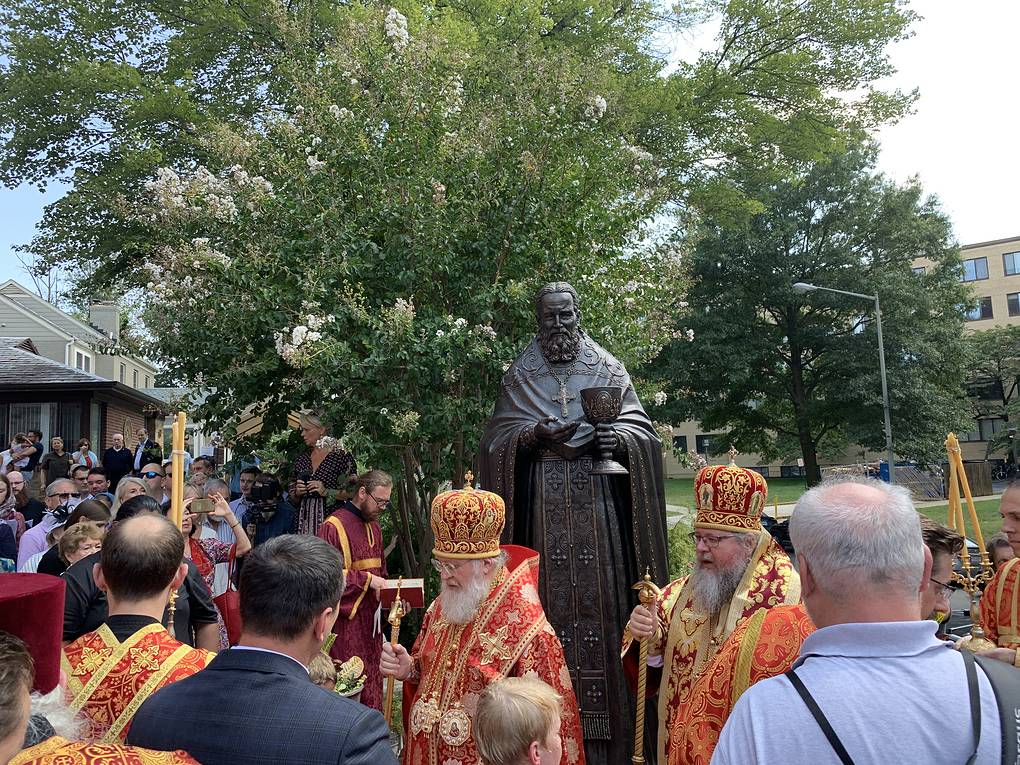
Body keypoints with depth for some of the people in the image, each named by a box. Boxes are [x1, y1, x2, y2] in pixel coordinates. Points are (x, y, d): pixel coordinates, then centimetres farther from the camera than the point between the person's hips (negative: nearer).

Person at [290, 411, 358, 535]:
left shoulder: (341, 456, -2)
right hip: (303, 520, 4)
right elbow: (292, 497, 21)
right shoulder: (301, 459, 15)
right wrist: (297, 493, 1)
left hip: (329, 518, -4)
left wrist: (326, 491, -14)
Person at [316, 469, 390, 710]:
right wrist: (366, 580, -20)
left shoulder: (374, 526, 12)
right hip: (345, 620, -8)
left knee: (371, 678, 13)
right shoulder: (334, 526, -15)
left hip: (370, 617, 8)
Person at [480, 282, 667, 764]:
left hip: (599, 503, 0)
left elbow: (642, 430, 6)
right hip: (543, 507, 0)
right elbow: (495, 440, 4)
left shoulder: (608, 369, 10)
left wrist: (619, 438, -16)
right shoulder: (519, 375, 10)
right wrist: (534, 435, -14)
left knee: (600, 597, -1)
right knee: (553, 598, -1)